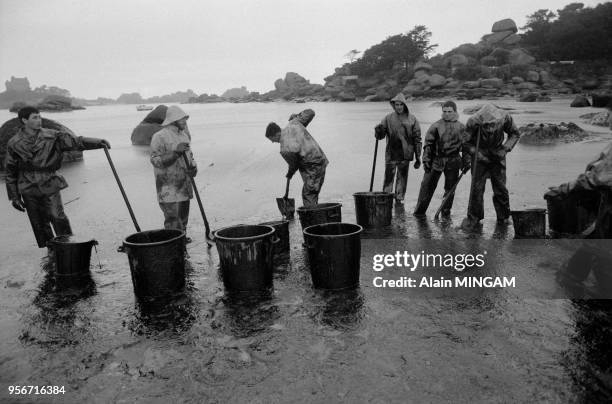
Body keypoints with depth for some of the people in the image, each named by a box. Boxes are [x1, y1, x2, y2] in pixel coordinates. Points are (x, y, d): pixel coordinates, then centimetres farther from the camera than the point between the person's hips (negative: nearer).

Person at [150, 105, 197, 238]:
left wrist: (193, 167, 2)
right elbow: (156, 161, -16)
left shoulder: (184, 135, 15)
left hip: (184, 186, 7)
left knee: (183, 218, 15)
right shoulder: (160, 137, -10)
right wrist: (176, 152, -25)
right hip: (168, 189, -7)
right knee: (172, 221, -9)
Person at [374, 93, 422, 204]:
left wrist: (418, 157, 3)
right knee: (388, 179, 0)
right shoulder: (388, 118, 3)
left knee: (402, 179, 7)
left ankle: (399, 200, 17)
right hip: (391, 155, 0)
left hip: (405, 155, 1)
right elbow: (380, 136, 3)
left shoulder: (412, 119, 2)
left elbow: (417, 139, 4)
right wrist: (378, 131, -21)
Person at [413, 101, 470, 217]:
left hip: (453, 161, 1)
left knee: (450, 188, 8)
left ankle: (446, 212, 22)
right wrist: (426, 160, -6)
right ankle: (419, 211, 12)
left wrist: (466, 162, 6)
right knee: (427, 185, 1)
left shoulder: (461, 127, 6)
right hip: (436, 159, -1)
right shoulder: (436, 126, 1)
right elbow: (428, 144, 1)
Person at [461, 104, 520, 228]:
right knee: (476, 188, -4)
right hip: (480, 156, -1)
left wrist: (506, 148, -15)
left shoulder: (505, 117, -20)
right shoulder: (473, 122, -26)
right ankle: (473, 217, 12)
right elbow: (466, 142, -11)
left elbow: (515, 134, -1)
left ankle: (504, 218, 22)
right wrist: (475, 153, -25)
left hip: (497, 156, 1)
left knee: (500, 188, 4)